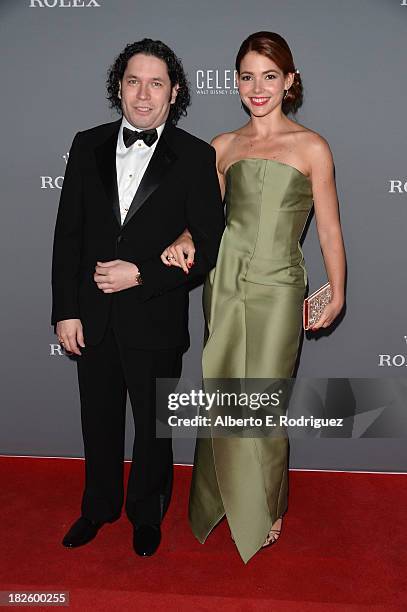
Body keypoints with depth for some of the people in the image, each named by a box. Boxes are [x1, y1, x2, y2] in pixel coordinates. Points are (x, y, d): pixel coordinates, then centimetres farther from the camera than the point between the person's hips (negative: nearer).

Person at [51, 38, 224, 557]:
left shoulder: (196, 157, -7)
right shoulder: (88, 146, 2)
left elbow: (208, 246, -9)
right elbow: (67, 234, 2)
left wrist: (142, 275, -18)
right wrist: (66, 310, -3)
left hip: (155, 318, -3)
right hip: (92, 316, 3)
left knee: (154, 426, 15)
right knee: (98, 420, 19)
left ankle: (147, 514, 40)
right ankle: (98, 507, 43)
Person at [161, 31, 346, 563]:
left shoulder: (311, 147, -1)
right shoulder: (224, 146, 9)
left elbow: (329, 229, 1)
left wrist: (337, 295, -1)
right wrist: (185, 240, -4)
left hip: (277, 287, -3)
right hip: (224, 279, 3)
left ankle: (266, 508, 28)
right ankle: (229, 497, 34)